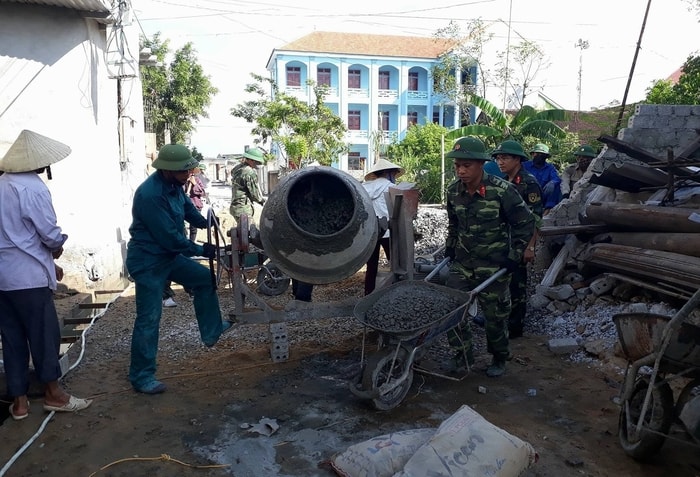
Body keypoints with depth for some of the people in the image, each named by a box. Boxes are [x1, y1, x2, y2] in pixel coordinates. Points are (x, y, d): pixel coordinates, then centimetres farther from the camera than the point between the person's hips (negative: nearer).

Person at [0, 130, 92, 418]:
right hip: (28, 275, -8)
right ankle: (53, 393, 18)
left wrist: (48, 262, 18)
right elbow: (50, 234, -15)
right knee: (44, 333, 5)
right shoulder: (33, 187, -14)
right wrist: (57, 248, 9)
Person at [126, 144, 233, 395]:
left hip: (169, 255, 9)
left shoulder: (173, 185, -2)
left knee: (204, 278, 18)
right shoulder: (150, 194, -29)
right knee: (149, 318, -4)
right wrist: (201, 250, -15)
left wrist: (209, 224, -2)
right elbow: (170, 237, -26)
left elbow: (187, 207, 16)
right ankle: (141, 377, 8)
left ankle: (211, 331, 32)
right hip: (148, 262, -9)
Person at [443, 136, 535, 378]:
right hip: (462, 261, 5)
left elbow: (526, 223, -8)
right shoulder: (454, 190, -2)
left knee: (495, 314, 7)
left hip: (494, 265, -4)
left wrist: (515, 255, -9)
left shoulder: (502, 191, -19)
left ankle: (499, 358, 31)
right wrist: (450, 247, 12)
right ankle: (463, 355, 19)